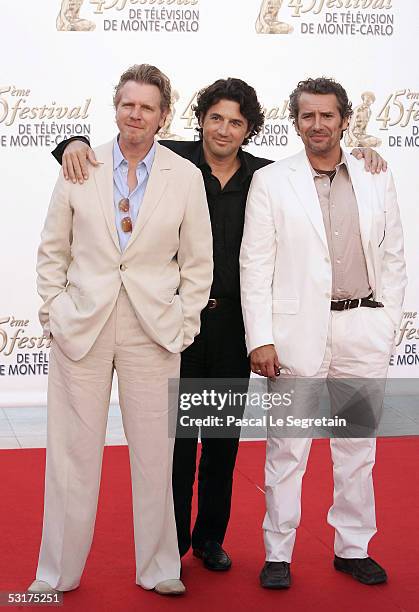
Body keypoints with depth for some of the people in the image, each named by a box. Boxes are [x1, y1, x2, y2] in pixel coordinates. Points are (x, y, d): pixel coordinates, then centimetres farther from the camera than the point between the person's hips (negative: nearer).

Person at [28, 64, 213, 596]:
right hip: (80, 327, 0)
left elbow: (197, 262, 7)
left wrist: (183, 325, 1)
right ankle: (57, 573, 20)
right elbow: (52, 250, 9)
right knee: (72, 452, 6)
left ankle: (158, 569, 23)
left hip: (154, 332, 0)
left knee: (155, 454, 7)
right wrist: (54, 310, 2)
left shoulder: (187, 177, 3)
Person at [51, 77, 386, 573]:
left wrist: (359, 156, 4)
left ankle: (210, 537, 30)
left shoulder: (264, 176, 3)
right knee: (177, 432, 5)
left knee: (224, 437, 13)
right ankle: (172, 541, 22)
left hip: (233, 322, 3)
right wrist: (75, 144, -18)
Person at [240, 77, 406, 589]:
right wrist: (260, 339, -9)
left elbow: (393, 259, 11)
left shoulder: (376, 180, 9)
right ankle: (278, 554, 15)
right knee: (287, 449, 3)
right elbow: (255, 265, -3)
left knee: (357, 447, 12)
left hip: (363, 331, 3)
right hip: (296, 331, -3)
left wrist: (387, 325, 4)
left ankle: (353, 548, 25)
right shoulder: (270, 181, 1)